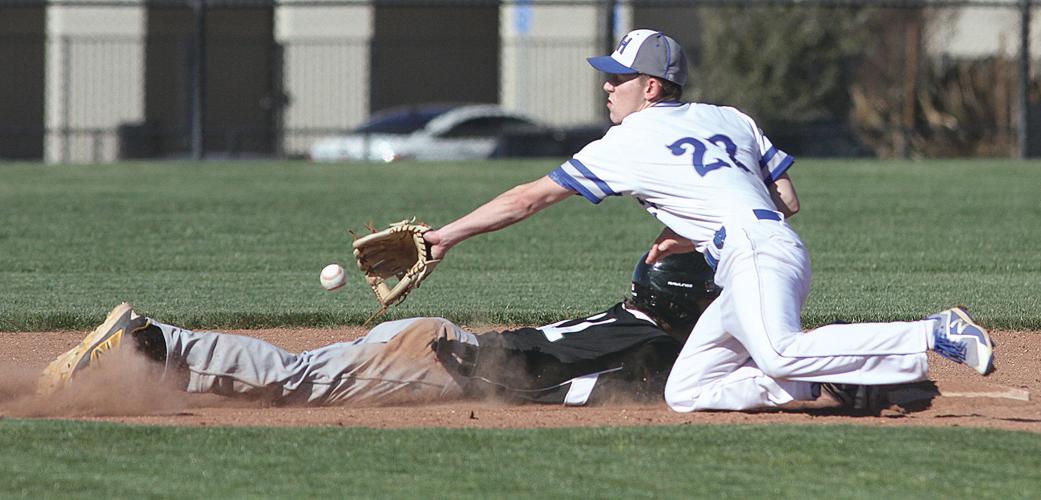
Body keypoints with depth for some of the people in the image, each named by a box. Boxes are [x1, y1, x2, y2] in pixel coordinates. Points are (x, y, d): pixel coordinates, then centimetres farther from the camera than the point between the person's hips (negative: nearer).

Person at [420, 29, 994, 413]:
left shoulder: (631, 141, 6)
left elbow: (529, 198, 10)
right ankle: (822, 375, -1)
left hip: (756, 252, -9)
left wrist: (447, 235, 18)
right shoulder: (730, 119, 25)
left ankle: (936, 335, -31)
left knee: (779, 354, -33)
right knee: (685, 392, 7)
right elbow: (789, 200, 23)